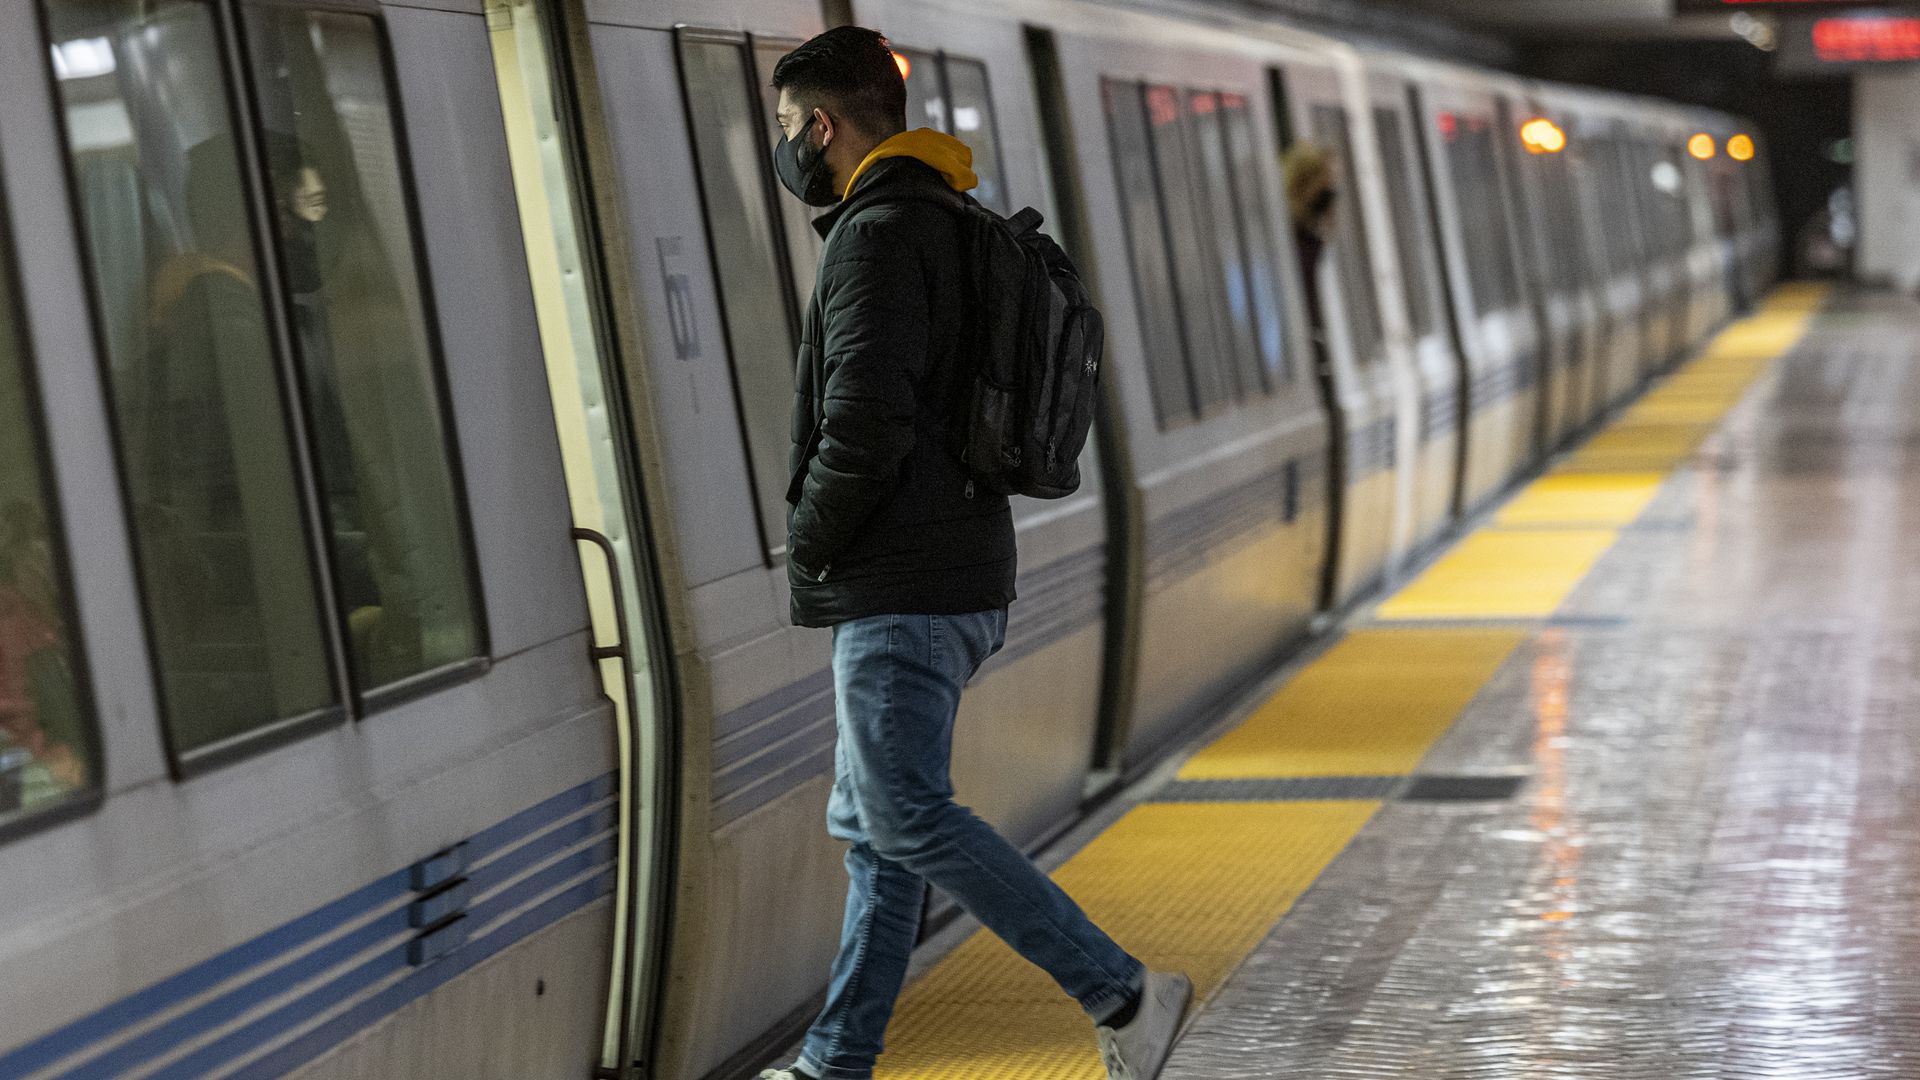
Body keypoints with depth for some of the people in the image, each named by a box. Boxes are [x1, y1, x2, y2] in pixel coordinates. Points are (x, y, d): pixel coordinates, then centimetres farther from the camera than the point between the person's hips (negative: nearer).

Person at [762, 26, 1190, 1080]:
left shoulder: (878, 236, -13)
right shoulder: (948, 231, 19)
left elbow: (865, 428, -23)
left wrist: (808, 543, -7)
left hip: (905, 591, -10)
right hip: (957, 577, 10)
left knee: (910, 818, -11)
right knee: (871, 821, 13)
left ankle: (1122, 994, -11)